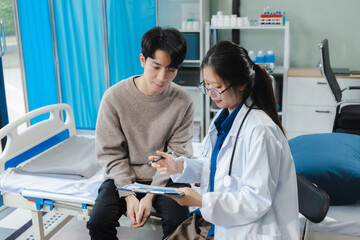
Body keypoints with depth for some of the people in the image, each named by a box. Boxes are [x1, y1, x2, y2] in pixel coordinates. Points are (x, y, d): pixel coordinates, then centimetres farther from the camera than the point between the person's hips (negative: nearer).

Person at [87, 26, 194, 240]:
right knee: (98, 222, -22)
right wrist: (128, 195, -16)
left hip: (163, 179, 0)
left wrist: (151, 196, -16)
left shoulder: (183, 101, -10)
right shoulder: (115, 97, -11)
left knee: (178, 220, -26)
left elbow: (176, 155, -7)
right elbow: (110, 152, -6)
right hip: (123, 177, 1)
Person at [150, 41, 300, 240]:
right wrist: (180, 166, -5)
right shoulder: (225, 117, 3)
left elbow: (257, 201, -23)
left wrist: (202, 201, -28)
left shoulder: (260, 130, -25)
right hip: (217, 216, 8)